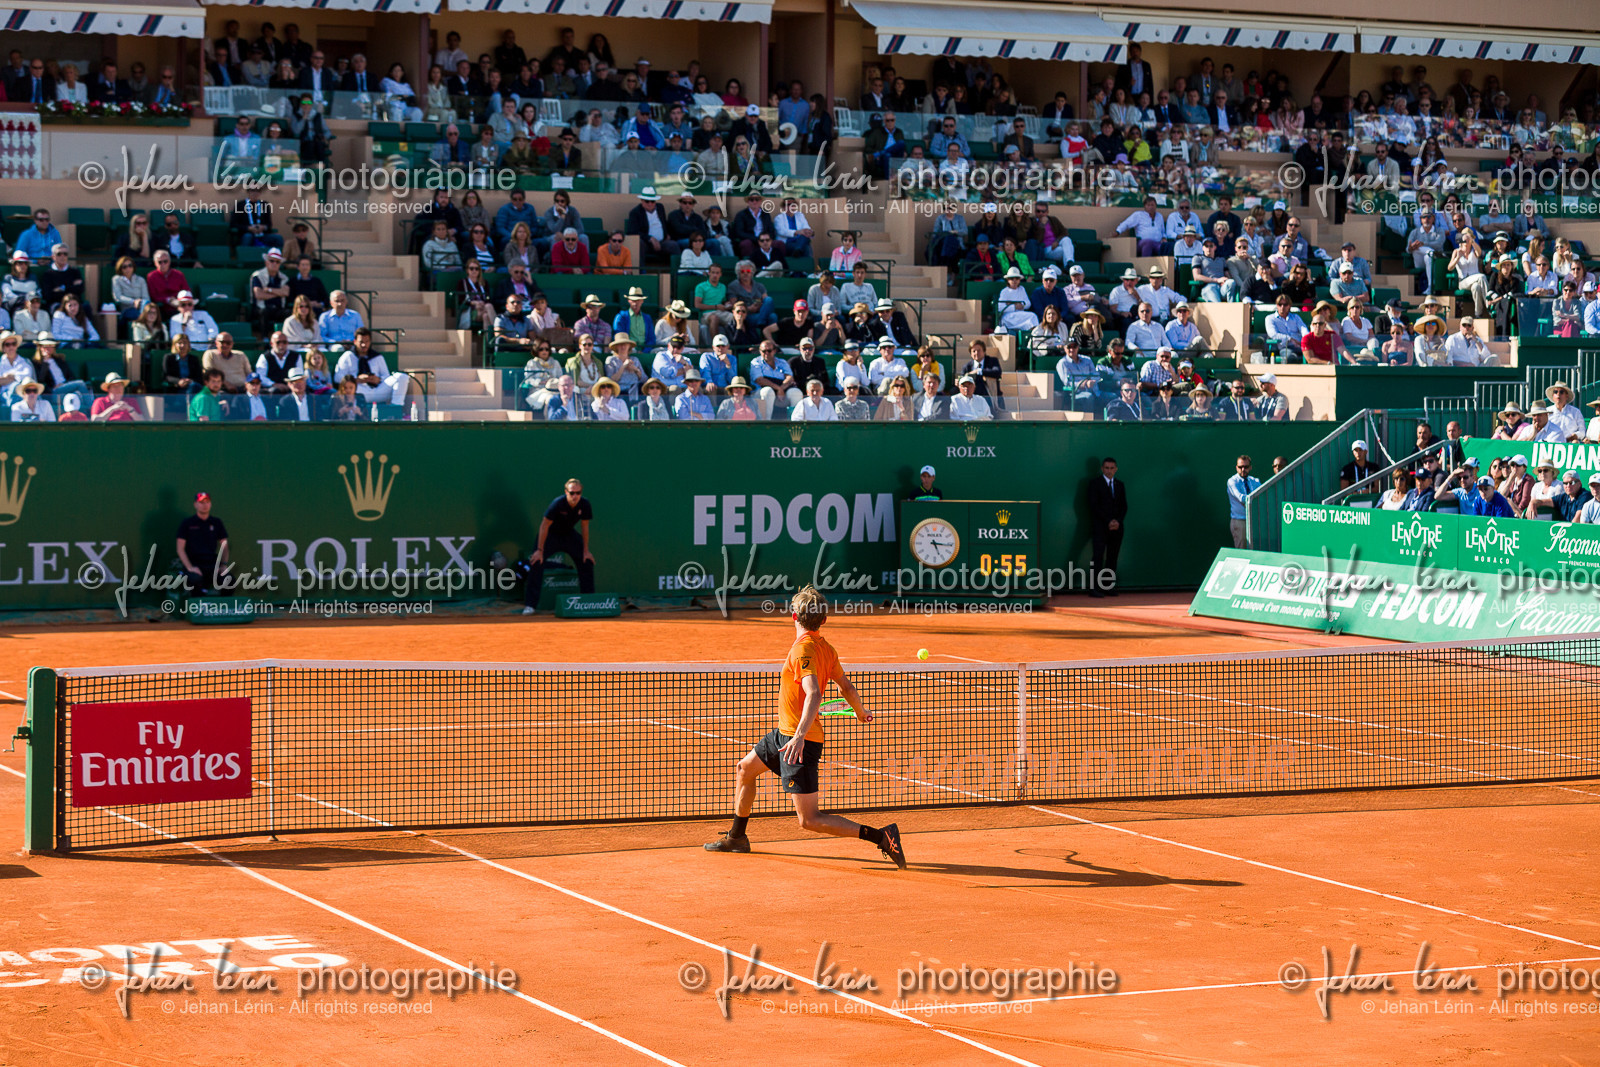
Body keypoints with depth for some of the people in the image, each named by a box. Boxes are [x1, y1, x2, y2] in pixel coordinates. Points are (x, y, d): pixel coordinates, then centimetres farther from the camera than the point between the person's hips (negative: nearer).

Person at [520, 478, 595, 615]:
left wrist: (586, 551, 1)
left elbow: (584, 527, -4)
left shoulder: (584, 505, -17)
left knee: (587, 561, 2)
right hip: (551, 535, -5)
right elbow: (544, 526, -23)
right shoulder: (558, 504, -30)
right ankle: (530, 606, -21)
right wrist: (540, 550, -23)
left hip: (569, 535, 5)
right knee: (536, 563, -21)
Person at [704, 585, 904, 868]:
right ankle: (736, 838, 42)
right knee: (745, 768, 28)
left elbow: (814, 694, -34)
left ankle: (881, 836, -17)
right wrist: (860, 712, 36)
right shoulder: (826, 648, 3)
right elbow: (847, 688, 15)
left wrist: (800, 736, -44)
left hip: (800, 741, -10)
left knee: (809, 820, -10)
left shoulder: (803, 650, -21)